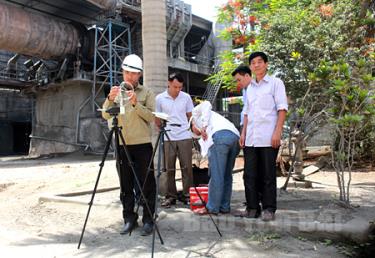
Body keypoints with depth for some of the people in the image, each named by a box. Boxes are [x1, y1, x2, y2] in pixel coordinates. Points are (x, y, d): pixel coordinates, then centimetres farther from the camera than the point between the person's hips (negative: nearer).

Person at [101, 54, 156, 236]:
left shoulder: (146, 93, 4)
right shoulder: (116, 92, 13)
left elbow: (151, 116, -8)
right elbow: (106, 115, 1)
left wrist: (135, 103, -20)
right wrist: (110, 99, -16)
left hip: (142, 144, -3)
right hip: (122, 145, 3)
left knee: (146, 184, 0)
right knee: (126, 185, 9)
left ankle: (148, 220, 10)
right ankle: (129, 219, 20)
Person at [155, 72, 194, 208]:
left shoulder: (186, 97, 4)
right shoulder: (160, 98, 1)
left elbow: (190, 116, 12)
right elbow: (157, 119, 8)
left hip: (185, 137, 1)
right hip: (168, 138, 0)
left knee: (187, 167, 3)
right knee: (169, 168, 5)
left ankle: (187, 194, 13)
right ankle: (170, 196, 14)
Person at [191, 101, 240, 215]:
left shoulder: (196, 112, 28)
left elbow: (206, 104, 6)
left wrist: (204, 126, 0)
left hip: (221, 135, -8)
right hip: (236, 137, 8)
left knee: (216, 175, -2)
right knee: (226, 175, 16)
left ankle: (212, 208, 5)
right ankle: (224, 206, 21)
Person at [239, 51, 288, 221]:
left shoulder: (275, 83, 2)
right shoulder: (250, 88, 19)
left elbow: (282, 109, -4)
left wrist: (277, 132, -13)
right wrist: (243, 133, 13)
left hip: (268, 137, -5)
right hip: (251, 138, 6)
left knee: (268, 175, 0)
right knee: (250, 174, 6)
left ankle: (269, 209, 10)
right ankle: (252, 207, 15)